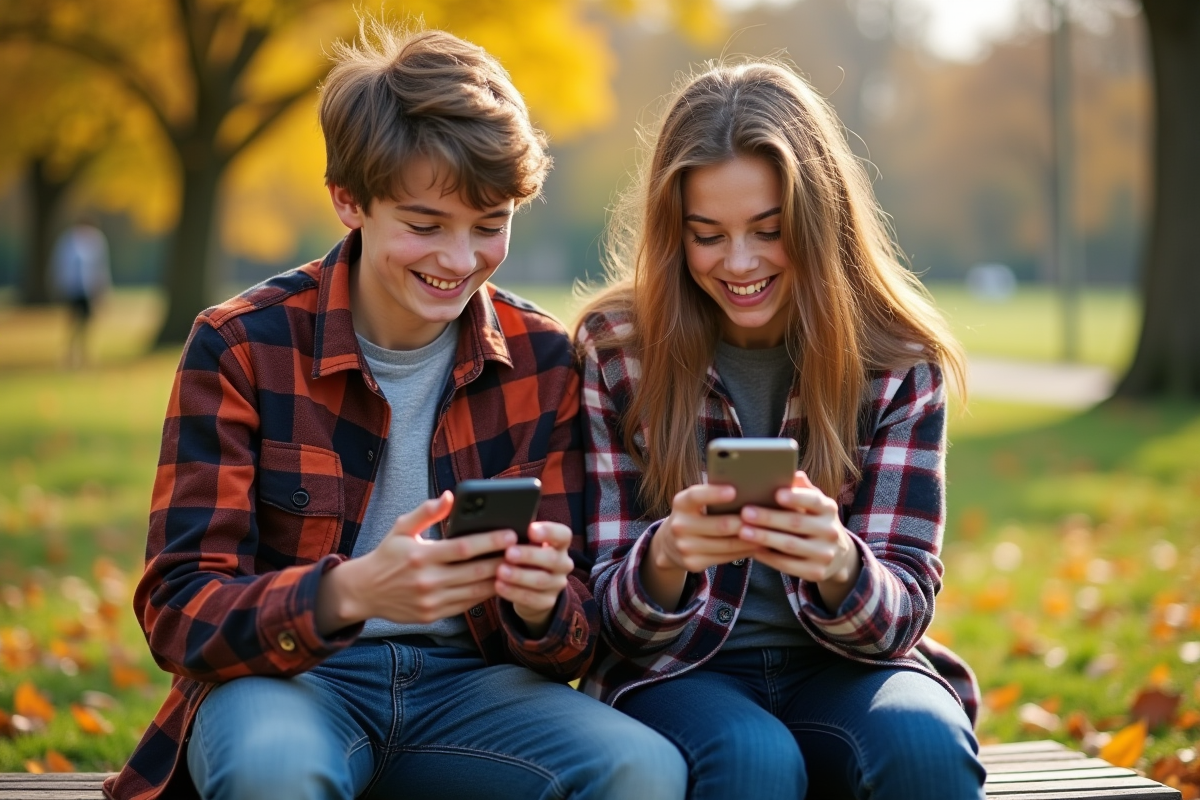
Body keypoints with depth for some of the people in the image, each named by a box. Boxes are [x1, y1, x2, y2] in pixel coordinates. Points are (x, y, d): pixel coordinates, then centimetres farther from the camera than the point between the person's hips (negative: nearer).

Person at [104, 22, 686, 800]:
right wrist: (349, 592, -33)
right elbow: (178, 610, -13)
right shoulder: (242, 346, -7)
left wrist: (543, 608, -24)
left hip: (469, 683, 3)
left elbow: (578, 638, 2)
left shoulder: (544, 361, 1)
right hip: (283, 677, -2)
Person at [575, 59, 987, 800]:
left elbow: (901, 611, -5)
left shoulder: (898, 361, -3)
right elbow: (616, 616, -3)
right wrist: (665, 558, -28)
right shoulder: (616, 351, -4)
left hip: (844, 669, 1)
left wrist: (838, 567, -30)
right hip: (679, 674, -1)